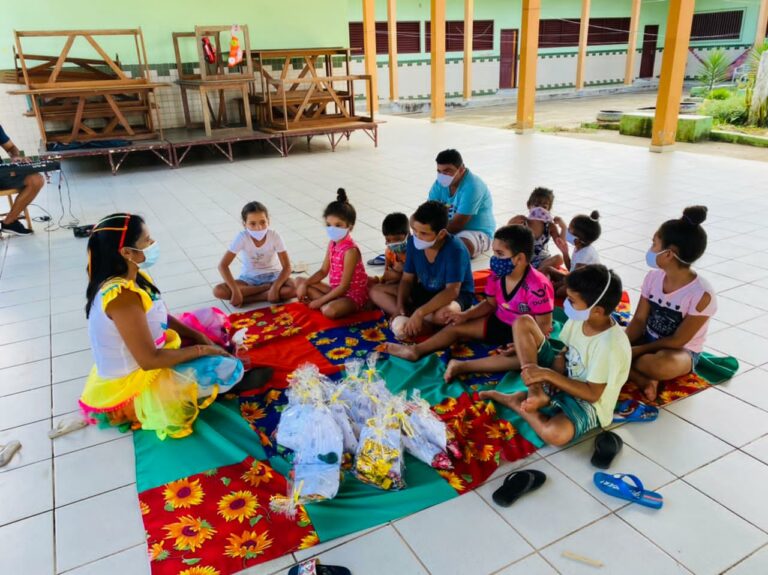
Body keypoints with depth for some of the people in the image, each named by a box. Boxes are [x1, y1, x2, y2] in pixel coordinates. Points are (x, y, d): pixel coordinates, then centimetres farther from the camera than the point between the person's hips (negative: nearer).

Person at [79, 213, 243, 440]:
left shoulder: (135, 277, -2)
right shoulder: (122, 295, -30)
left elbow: (164, 318, 11)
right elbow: (150, 360, -29)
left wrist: (201, 339, 0)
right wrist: (201, 350, -17)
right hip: (131, 386, -9)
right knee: (230, 368, -14)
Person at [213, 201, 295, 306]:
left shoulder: (274, 236, -19)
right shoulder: (242, 237, -20)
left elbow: (287, 267, -18)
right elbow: (223, 265, -20)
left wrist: (275, 288, -32)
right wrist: (236, 291, -29)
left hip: (272, 275, -1)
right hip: (249, 278, 1)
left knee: (293, 289, -32)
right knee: (218, 291, -25)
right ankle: (267, 287, -18)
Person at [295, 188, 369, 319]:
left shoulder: (351, 251, -24)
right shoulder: (332, 243, 1)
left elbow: (344, 286, -23)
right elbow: (323, 271, 10)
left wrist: (320, 301, -19)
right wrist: (305, 284, -5)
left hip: (353, 295, -9)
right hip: (336, 290, 9)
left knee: (330, 311, -40)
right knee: (300, 281, 9)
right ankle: (332, 303, -6)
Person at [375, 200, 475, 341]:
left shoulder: (455, 249, -28)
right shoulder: (413, 242, -12)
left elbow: (452, 291, -34)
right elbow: (407, 279, -3)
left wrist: (419, 313, -40)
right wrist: (399, 307, -20)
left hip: (457, 297, -7)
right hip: (425, 292, 7)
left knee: (444, 313, -44)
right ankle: (425, 323, -22)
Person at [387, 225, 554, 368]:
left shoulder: (537, 286, -29)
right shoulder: (497, 275, -9)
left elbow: (544, 327, -24)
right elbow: (490, 304, 6)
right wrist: (466, 315, -8)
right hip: (499, 322, 7)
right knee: (457, 327, 1)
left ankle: (462, 366, -43)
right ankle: (416, 350, -2)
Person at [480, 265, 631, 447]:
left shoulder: (610, 345, -30)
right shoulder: (579, 318, -9)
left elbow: (592, 394, -25)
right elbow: (563, 354, 4)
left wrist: (548, 375, -27)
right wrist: (551, 375, -17)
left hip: (588, 404, -7)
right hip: (563, 380, 7)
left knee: (555, 433, -42)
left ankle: (515, 401, -12)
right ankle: (536, 392, -14)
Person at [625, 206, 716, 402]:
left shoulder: (701, 294, -23)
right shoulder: (653, 277, -6)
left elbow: (677, 341, -19)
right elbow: (639, 320, -4)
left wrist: (637, 351, -21)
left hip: (681, 352, -6)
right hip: (648, 341, 6)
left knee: (664, 365, -42)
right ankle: (642, 379, -22)